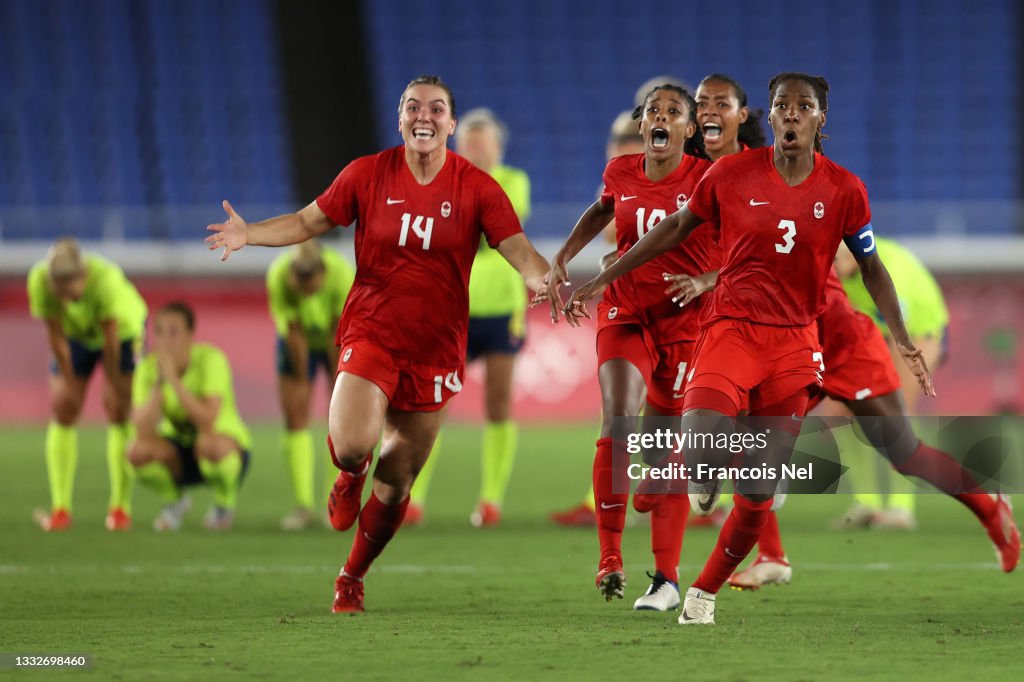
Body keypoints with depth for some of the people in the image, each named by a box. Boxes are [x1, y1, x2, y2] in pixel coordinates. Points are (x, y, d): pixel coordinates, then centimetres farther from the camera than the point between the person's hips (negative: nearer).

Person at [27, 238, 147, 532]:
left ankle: (120, 507, -7)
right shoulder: (39, 281, -34)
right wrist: (71, 385, -15)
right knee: (63, 410, -7)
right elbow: (56, 338, -23)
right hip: (76, 335, 3)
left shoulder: (107, 279, -42)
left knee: (119, 411, -13)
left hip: (123, 329, -3)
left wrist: (116, 385, -20)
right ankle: (60, 509, -5)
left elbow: (111, 341, -30)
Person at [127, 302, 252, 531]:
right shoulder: (149, 367, -14)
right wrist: (159, 383, -34)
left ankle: (225, 504, -5)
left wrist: (174, 379, -39)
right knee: (138, 450, -27)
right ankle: (174, 501, 6)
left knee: (210, 443, -38)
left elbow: (208, 422, -37)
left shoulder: (211, 359, -24)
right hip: (179, 451, 4)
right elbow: (144, 432, -26)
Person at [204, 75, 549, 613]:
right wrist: (249, 234, -8)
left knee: (396, 484, 6)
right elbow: (310, 221, 8)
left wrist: (545, 281, -31)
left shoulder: (476, 187, -3)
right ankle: (351, 474, 13)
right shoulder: (368, 174, -1)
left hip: (434, 348, 1)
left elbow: (519, 251, -9)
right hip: (370, 333, -1)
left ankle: (352, 578, 30)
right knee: (352, 444, -26)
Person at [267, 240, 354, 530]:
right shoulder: (277, 277, -34)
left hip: (335, 343, -1)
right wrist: (302, 382, -15)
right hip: (299, 344, 1)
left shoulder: (342, 273, -36)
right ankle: (303, 505, -3)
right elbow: (294, 334, -25)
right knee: (295, 418, -5)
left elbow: (337, 334, -27)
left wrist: (338, 381, -18)